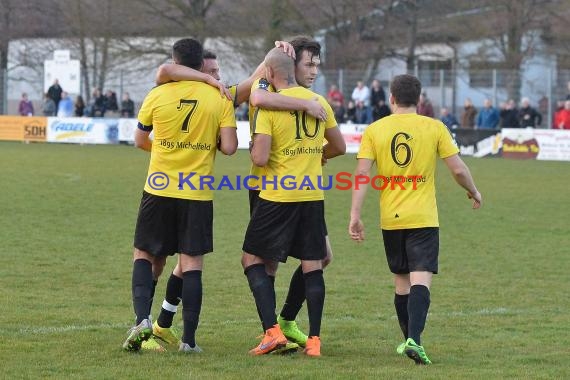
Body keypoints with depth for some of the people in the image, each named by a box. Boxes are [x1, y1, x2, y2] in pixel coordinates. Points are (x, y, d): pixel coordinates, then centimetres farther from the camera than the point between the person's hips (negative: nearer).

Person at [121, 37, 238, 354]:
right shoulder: (219, 99, -3)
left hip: (159, 190, 0)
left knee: (144, 256, 12)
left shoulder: (157, 96, -3)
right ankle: (188, 339, 0)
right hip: (198, 195, 0)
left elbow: (139, 141, 9)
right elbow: (229, 147, -9)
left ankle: (142, 319, -7)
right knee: (192, 264, 3)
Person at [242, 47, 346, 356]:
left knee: (253, 259, 7)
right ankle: (314, 340, 6)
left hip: (277, 196, -5)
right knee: (312, 265, 8)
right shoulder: (319, 102, 6)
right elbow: (339, 147, 15)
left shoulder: (268, 105, -10)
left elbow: (260, 158, -17)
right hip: (313, 195, 5)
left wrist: (253, 150, 6)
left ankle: (272, 331, -6)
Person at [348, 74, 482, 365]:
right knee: (420, 279, -8)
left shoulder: (374, 130, 2)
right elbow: (458, 169, -2)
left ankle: (409, 340, 27)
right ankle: (414, 340, -26)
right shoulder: (435, 128, -1)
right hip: (423, 218, -3)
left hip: (390, 218, 3)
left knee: (401, 280, 17)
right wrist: (473, 192, 17)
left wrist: (355, 216, -4)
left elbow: (362, 173, -5)